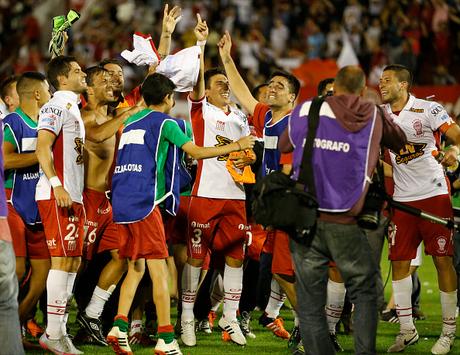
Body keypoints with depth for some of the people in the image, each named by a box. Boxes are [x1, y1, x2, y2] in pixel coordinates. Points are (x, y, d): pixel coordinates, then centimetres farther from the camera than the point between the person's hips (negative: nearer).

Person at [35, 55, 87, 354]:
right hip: (57, 195, -10)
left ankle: (58, 331, 12)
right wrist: (57, 185, -28)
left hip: (73, 197, 10)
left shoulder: (73, 108, 21)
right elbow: (42, 148, -20)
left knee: (73, 261, 9)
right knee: (63, 260, -11)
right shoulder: (56, 106, -9)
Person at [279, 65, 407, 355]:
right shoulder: (374, 117, 5)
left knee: (310, 302, 5)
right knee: (364, 292, 12)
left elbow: (284, 146, 23)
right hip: (346, 222, -1)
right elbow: (401, 143, 20)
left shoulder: (304, 112, 7)